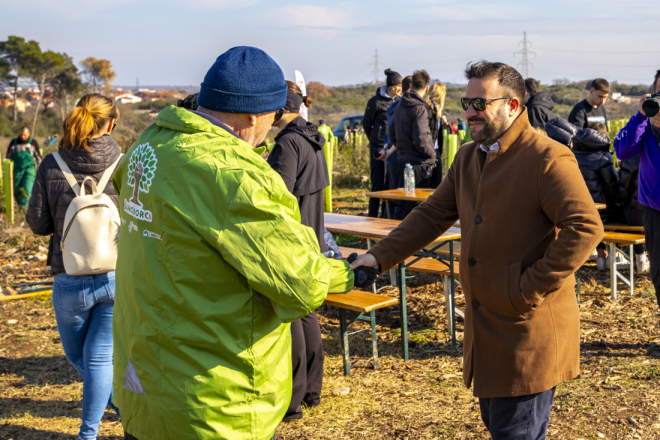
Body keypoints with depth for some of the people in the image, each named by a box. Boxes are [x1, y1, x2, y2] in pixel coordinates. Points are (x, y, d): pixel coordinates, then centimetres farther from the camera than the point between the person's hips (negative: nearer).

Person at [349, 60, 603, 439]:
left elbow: (586, 228, -24)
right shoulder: (468, 157, 10)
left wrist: (532, 289, -23)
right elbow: (432, 215, 13)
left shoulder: (548, 159, -17)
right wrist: (380, 257, 4)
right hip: (485, 328, 8)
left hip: (529, 329, -8)